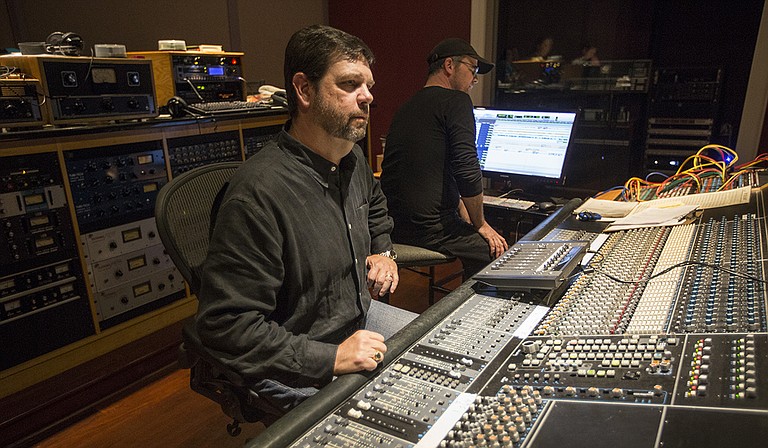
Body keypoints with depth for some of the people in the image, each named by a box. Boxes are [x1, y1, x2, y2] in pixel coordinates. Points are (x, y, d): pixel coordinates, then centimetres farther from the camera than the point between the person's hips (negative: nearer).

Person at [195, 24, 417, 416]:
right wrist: (331, 358, -29)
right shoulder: (259, 192, -29)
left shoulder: (352, 159, 0)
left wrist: (383, 252, 8)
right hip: (295, 369, -8)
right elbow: (226, 324, -27)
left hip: (359, 316, 9)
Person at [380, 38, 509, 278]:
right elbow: (468, 171, -15)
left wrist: (465, 216, 21)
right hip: (429, 227, -9)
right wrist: (480, 225, 0)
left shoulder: (407, 107, 19)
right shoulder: (456, 101, -7)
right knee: (499, 252, 3)